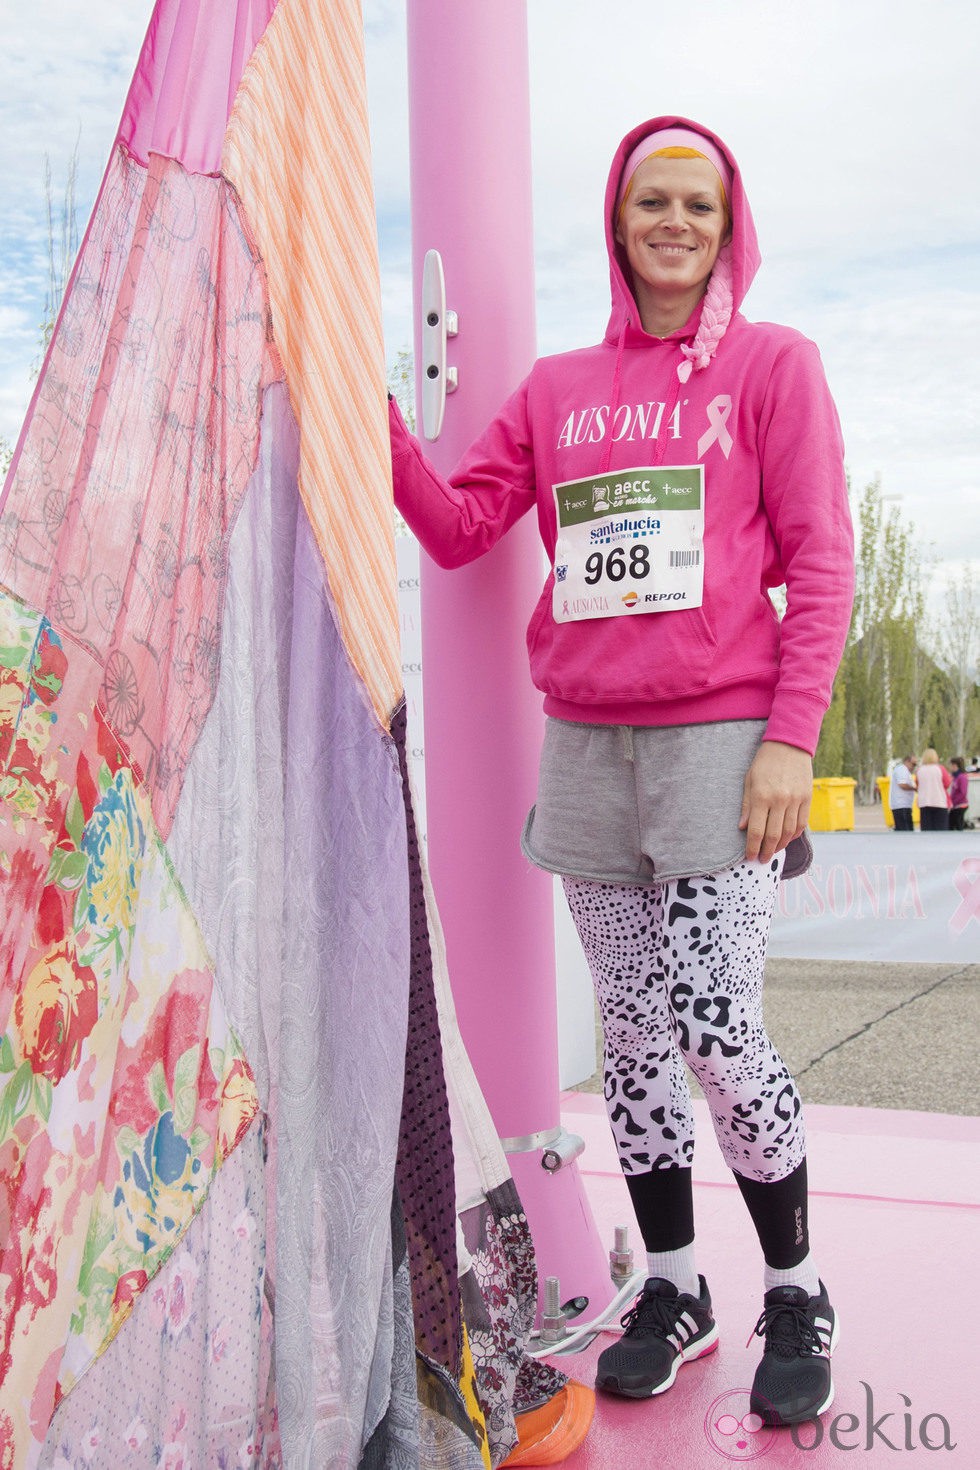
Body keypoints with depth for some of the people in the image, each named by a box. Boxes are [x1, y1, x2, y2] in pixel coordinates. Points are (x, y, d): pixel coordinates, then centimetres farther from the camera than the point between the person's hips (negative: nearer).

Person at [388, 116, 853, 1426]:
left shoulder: (774, 364, 5)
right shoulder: (556, 390, 16)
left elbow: (820, 567, -1)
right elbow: (458, 528, 10)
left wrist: (791, 741, -11)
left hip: (720, 740, -4)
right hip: (586, 745, 4)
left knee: (715, 1030, -8)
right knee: (632, 1029, 8)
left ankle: (797, 1294, 15)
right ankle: (673, 1291, 23)